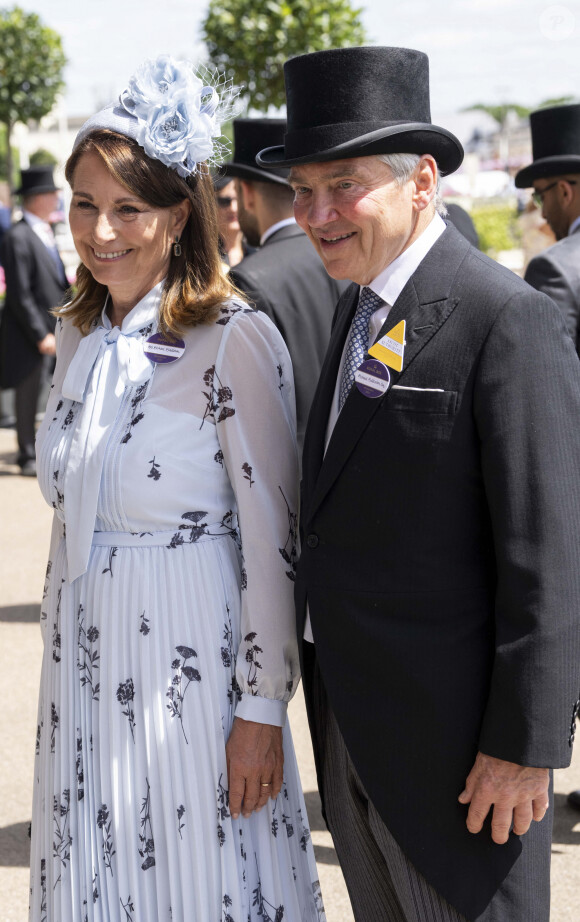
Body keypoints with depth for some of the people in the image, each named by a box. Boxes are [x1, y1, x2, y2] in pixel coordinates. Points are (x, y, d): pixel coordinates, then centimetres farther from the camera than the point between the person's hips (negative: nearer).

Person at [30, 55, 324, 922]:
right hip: (84, 670, 6)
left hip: (194, 665, -6)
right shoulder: (78, 336, 7)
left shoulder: (236, 340, -14)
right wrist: (66, 651, 16)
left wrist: (262, 710, -13)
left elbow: (270, 539, -14)